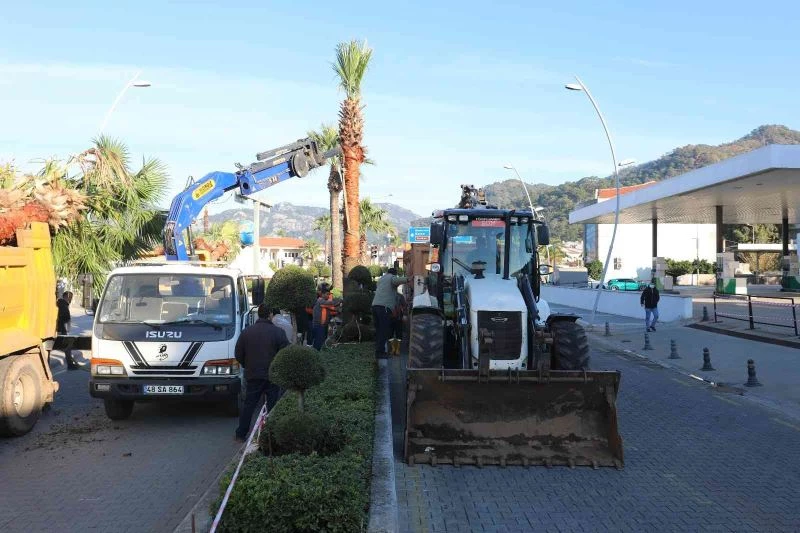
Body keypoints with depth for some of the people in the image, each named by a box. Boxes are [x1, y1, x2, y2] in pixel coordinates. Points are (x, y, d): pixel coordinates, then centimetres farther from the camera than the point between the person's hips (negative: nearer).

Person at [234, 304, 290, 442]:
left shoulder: (246, 332, 0)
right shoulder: (278, 332, -10)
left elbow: (238, 354, 4)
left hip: (252, 375, 3)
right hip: (273, 375, -3)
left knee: (249, 405, 12)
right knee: (273, 405, 7)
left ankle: (241, 433, 17)